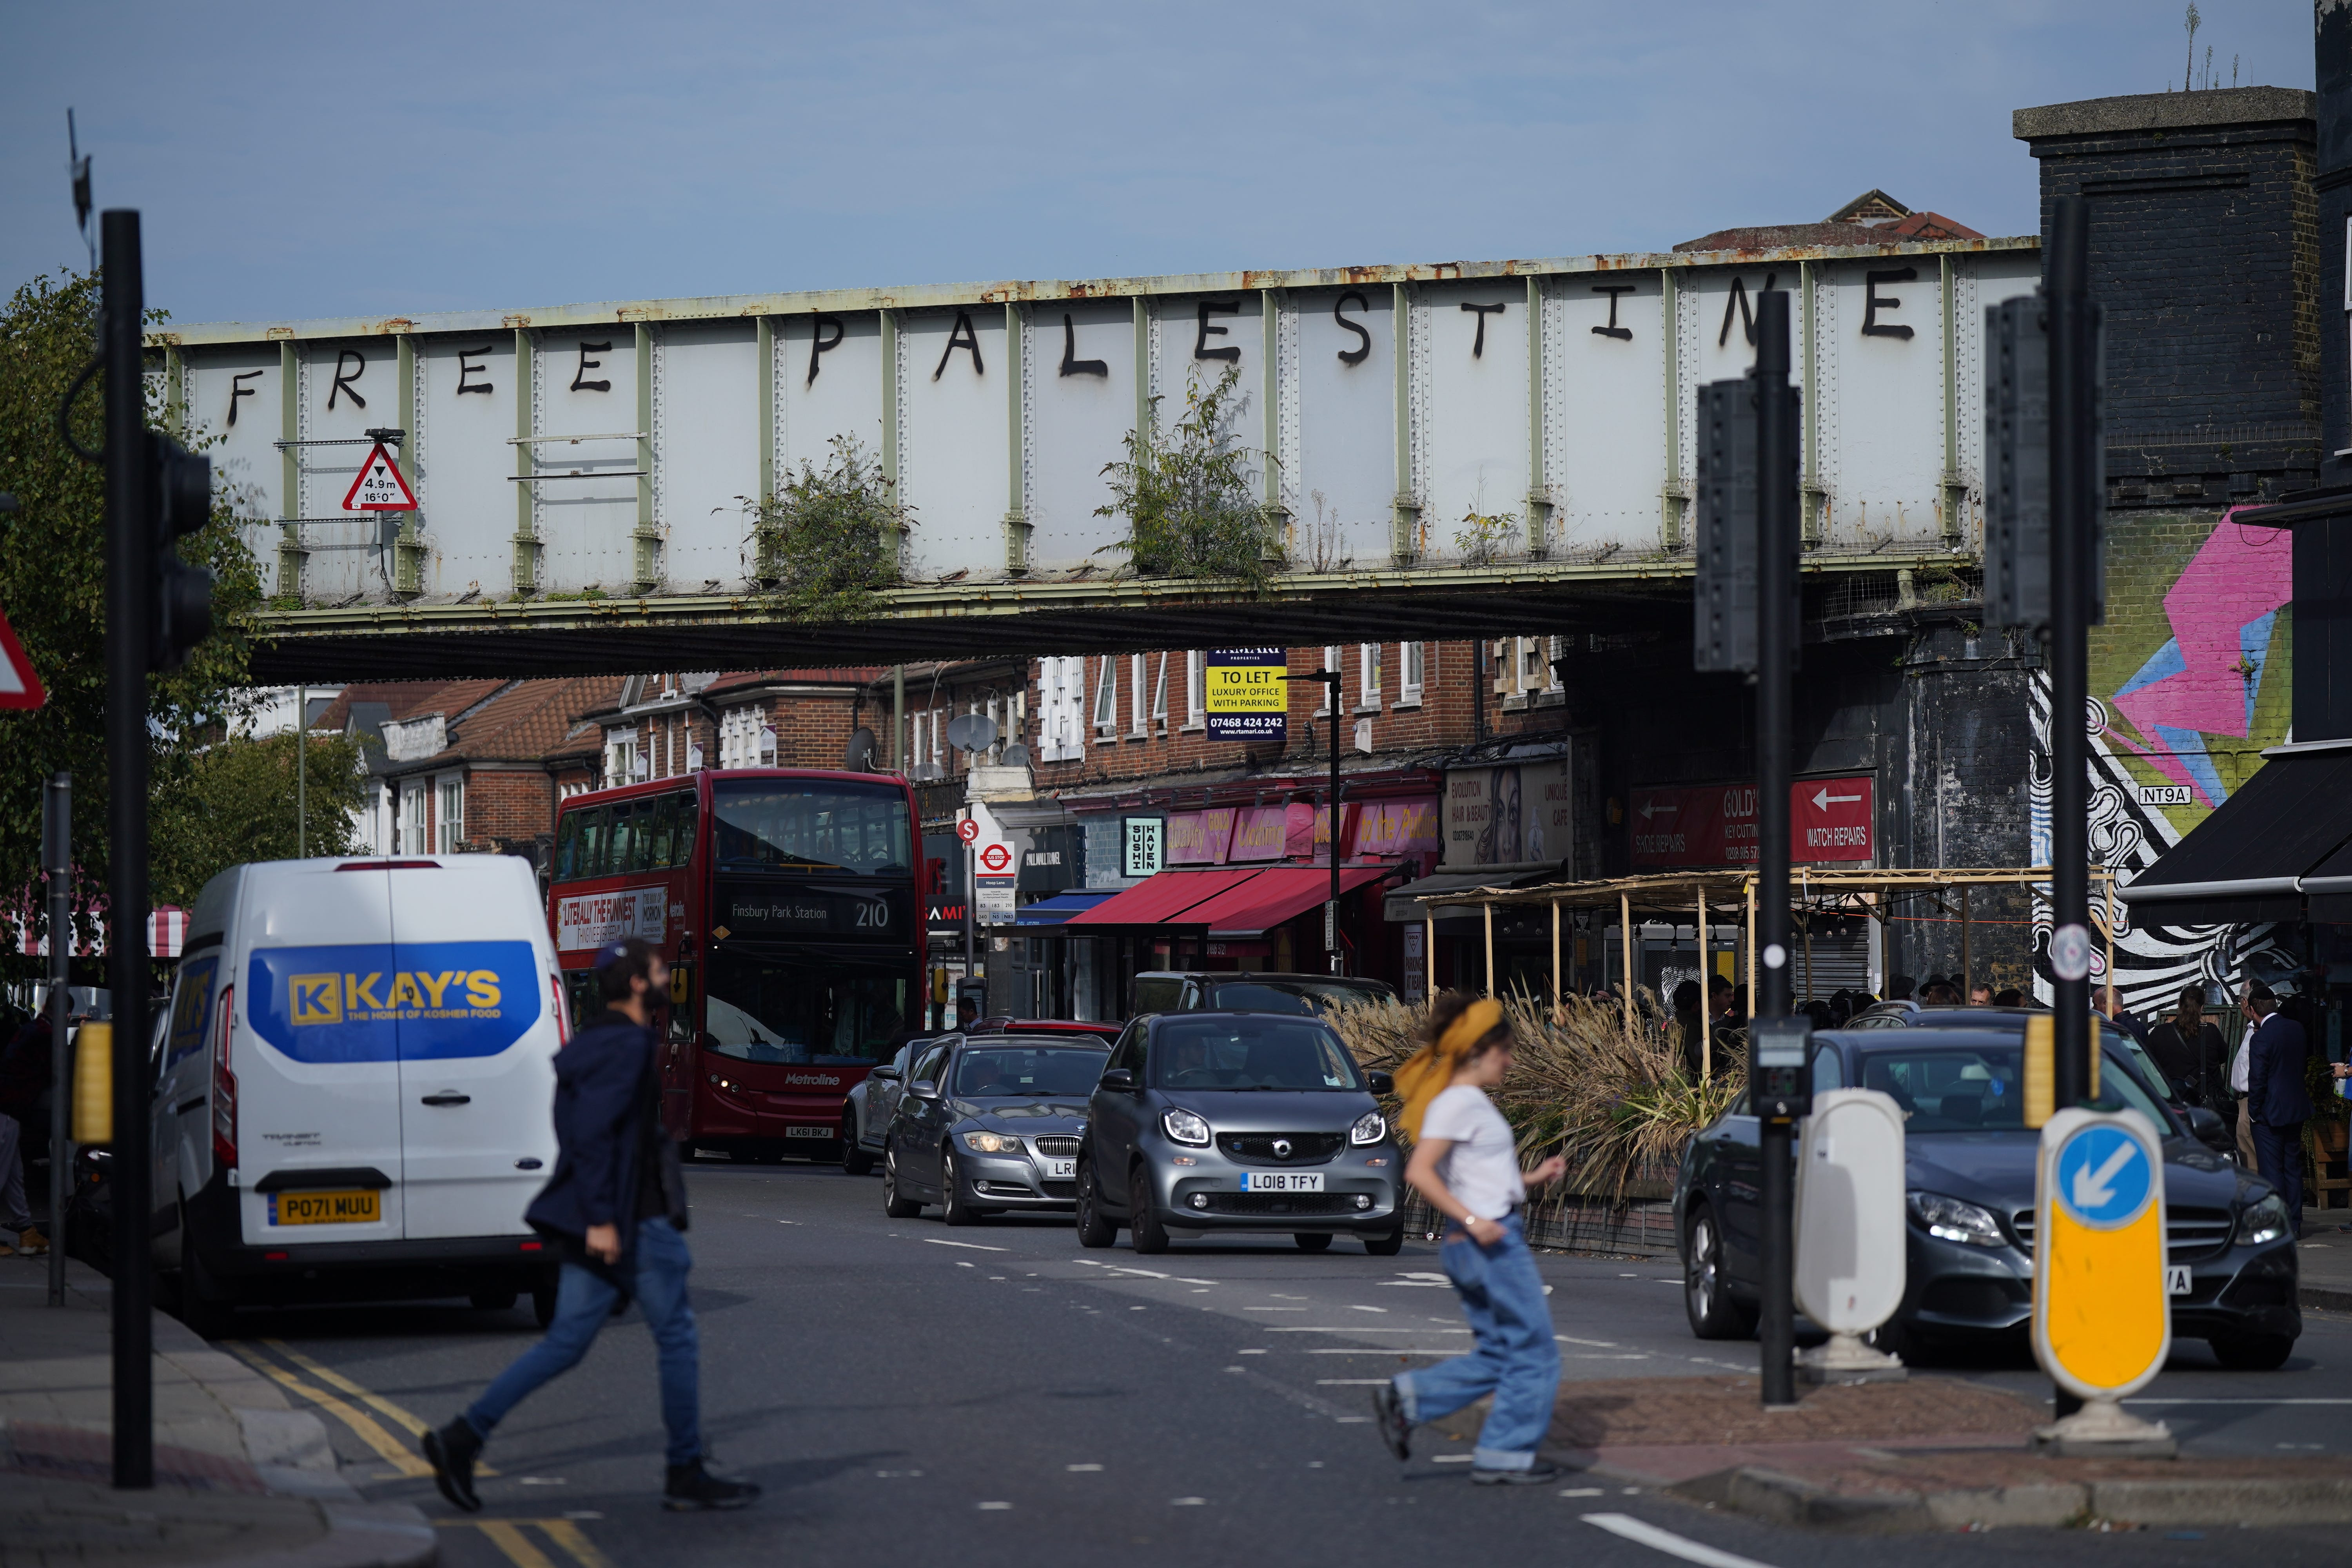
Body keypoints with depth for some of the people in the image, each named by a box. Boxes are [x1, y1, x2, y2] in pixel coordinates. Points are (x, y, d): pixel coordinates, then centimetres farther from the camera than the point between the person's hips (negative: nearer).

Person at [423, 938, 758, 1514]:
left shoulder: (600, 1042, 18)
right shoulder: (624, 1045, -14)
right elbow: (593, 1132, -22)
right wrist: (601, 1218, -24)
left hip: (596, 1221, 10)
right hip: (632, 1222, -10)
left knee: (566, 1343, 7)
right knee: (677, 1339, 1)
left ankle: (463, 1438, -1)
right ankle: (688, 1475, 7)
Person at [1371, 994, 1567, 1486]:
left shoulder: (1469, 1103, 17)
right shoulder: (1459, 1103, -12)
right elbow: (1419, 1172, -21)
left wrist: (1532, 1179, 16)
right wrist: (1471, 1220, -24)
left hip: (1483, 1243, 10)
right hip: (1492, 1242, -10)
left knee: (1499, 1356, 14)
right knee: (1533, 1352, -2)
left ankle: (1406, 1398, 8)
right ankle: (1505, 1455, 2)